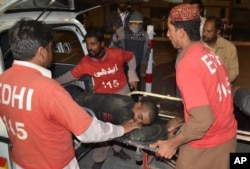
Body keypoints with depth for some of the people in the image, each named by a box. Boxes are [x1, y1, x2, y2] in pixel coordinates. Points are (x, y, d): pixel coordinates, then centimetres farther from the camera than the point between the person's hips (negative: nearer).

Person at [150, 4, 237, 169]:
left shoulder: (187, 64, -25)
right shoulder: (210, 54, -1)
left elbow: (203, 120, -28)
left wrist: (173, 143, -16)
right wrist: (182, 121, 16)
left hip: (205, 146, -7)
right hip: (228, 136, 7)